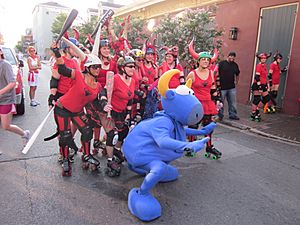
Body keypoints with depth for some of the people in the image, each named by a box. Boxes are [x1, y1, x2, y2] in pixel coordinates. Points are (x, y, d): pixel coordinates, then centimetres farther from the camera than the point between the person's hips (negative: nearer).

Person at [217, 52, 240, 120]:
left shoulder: (235, 65, 11)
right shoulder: (221, 63, -4)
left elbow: (237, 74, 25)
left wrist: (236, 82, 17)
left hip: (232, 88, 4)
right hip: (222, 87, -4)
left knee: (233, 102, 7)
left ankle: (233, 115, 18)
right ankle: (220, 115, 17)